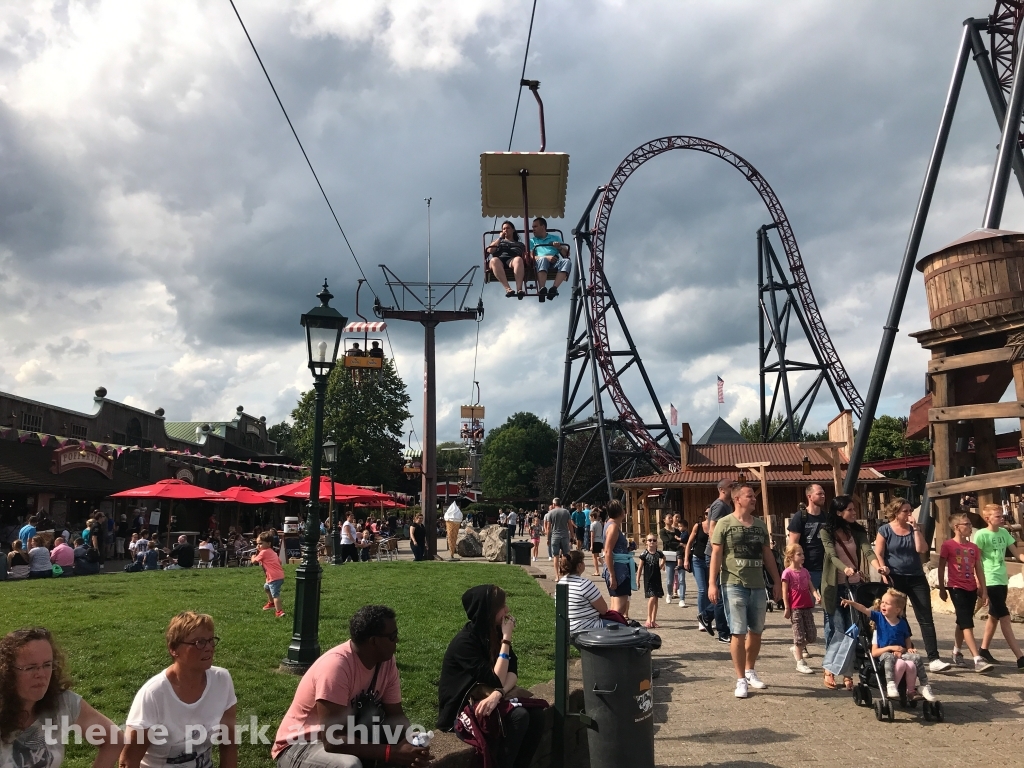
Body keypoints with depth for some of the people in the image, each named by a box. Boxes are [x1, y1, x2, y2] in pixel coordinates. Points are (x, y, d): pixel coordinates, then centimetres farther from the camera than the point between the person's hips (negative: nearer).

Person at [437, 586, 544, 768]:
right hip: (461, 705, -7)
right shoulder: (464, 641, -24)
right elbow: (497, 680, -25)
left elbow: (512, 673, -8)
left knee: (536, 714, -15)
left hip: (487, 695, 7)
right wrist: (506, 639, -24)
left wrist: (497, 694, -28)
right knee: (519, 716, -28)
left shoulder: (494, 632, -1)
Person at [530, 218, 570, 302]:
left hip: (555, 262, 2)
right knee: (542, 259, -38)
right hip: (540, 262, -2)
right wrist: (546, 257, -9)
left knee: (567, 261, -32)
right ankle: (541, 289, -52)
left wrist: (559, 247, -2)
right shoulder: (532, 240, 28)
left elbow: (567, 254, 21)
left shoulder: (555, 238, 31)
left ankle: (554, 288, -44)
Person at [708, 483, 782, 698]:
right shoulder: (725, 523, -5)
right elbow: (716, 554, -7)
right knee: (738, 633, -3)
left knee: (756, 631, 13)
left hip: (758, 585, 5)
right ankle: (741, 679, 6)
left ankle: (750, 671, 31)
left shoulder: (760, 525, 11)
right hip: (734, 585, -5)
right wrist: (712, 583, -13)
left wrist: (777, 581, 12)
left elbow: (767, 555, 16)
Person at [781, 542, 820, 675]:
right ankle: (800, 663, 7)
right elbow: (784, 592, -9)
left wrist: (816, 595, -13)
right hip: (795, 608, -6)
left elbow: (811, 587, 8)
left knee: (812, 636, 7)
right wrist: (787, 608, -12)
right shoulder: (787, 573, -8)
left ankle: (797, 649, 32)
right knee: (799, 635, -2)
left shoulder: (805, 571, 12)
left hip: (807, 607, 6)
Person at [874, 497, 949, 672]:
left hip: (917, 578, 3)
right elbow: (878, 554, -6)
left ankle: (934, 659, -5)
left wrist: (915, 528, -8)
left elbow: (922, 549, -6)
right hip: (895, 579, -3)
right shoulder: (885, 530, -2)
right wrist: (884, 572, -19)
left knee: (926, 618, -4)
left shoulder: (913, 528, 8)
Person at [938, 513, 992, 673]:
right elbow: (941, 568, -1)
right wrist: (942, 589, 0)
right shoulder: (948, 545, -6)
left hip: (971, 589, 6)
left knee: (962, 622, 16)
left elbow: (978, 570, 12)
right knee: (967, 623, -11)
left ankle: (957, 652, 30)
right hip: (957, 588, -6)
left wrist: (983, 591, 7)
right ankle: (978, 660, -16)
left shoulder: (973, 547, 9)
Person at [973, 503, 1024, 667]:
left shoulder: (1004, 533, 8)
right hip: (990, 581, -7)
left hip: (1002, 580, 7)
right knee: (1005, 618, -8)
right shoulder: (981, 534, -11)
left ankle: (984, 649, 26)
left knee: (994, 616, 14)